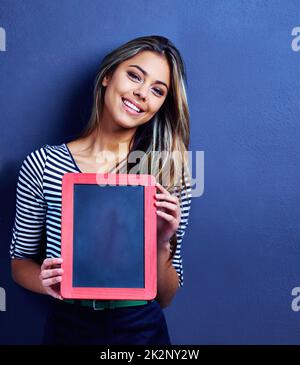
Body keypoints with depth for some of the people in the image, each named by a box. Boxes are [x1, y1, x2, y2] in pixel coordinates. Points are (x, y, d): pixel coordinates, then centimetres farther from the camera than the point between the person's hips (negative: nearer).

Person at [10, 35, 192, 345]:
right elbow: (20, 263, 0)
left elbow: (164, 298, -7)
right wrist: (47, 282, -20)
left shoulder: (170, 175, -11)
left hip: (141, 329, 0)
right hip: (67, 327, 1)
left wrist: (161, 244, -25)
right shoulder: (42, 165, -12)